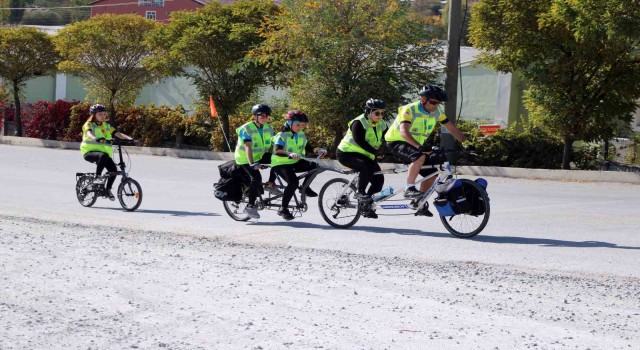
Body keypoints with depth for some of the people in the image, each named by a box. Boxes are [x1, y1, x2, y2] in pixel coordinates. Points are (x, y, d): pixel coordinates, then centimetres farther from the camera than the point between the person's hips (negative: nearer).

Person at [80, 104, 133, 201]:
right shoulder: (89, 125, 0)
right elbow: (89, 133, -23)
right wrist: (96, 139, -46)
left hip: (104, 152, 5)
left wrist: (128, 138, -17)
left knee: (113, 170, -15)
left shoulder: (106, 126, 15)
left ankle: (108, 190, 7)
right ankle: (97, 178, -25)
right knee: (103, 156, -38)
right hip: (90, 151, -5)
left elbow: (117, 133, 2)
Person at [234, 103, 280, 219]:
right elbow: (248, 147, -31)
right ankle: (250, 206, -14)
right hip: (245, 158, -6)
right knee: (256, 177, -26)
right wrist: (252, 163, -43)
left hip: (260, 156, 6)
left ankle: (271, 184, -1)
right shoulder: (246, 129, -20)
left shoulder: (268, 129, 0)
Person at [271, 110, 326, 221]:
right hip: (281, 164, -7)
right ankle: (283, 209, -19)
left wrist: (318, 150, -5)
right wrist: (290, 154, -47)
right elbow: (277, 151, -29)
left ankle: (305, 188, 4)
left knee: (313, 165, -18)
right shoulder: (282, 136, -14)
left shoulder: (301, 135, 7)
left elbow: (307, 147, 15)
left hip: (295, 163, 7)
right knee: (293, 182, -31)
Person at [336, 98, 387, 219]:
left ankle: (367, 207, 7)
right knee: (366, 166, -36)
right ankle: (361, 193, -18)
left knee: (379, 179, -6)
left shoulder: (380, 125, 2)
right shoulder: (359, 123, -21)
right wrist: (374, 152, -38)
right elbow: (360, 141, -31)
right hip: (346, 154, -8)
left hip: (363, 155, 8)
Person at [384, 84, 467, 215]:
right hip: (396, 142, -7)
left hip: (415, 145, 7)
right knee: (420, 156, -35)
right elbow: (404, 132, -40)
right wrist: (419, 147, -54)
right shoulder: (409, 110, -26)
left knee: (432, 173, -2)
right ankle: (409, 188, -28)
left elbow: (452, 129, 0)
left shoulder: (437, 112, -6)